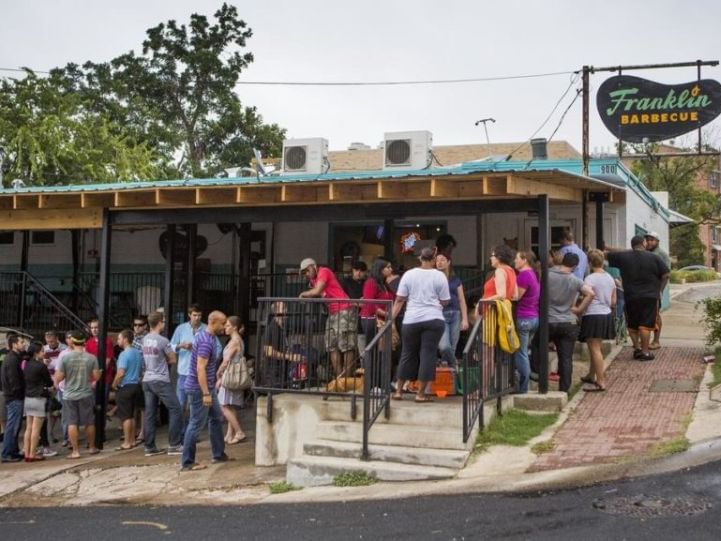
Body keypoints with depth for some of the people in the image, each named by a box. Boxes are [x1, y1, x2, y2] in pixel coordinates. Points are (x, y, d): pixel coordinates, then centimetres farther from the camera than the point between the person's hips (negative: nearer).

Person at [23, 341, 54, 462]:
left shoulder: (27, 365, 6)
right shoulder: (41, 366, -14)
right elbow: (49, 382, -4)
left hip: (28, 398, 7)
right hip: (39, 399, -7)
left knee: (29, 428, 10)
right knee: (36, 429, -2)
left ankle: (27, 454, 13)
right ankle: (32, 455, 0)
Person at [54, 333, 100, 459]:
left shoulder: (64, 357, -10)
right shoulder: (91, 358, -6)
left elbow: (58, 377, -10)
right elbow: (96, 376, -5)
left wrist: (56, 383, 12)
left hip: (69, 395, -1)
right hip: (86, 395, 1)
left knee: (72, 423, 5)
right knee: (89, 422, 14)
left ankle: (75, 451, 4)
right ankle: (92, 447, 26)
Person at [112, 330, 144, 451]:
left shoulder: (124, 354, -17)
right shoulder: (138, 353, 8)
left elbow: (120, 373, -23)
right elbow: (142, 371, 15)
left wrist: (114, 384, -9)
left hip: (125, 387, -8)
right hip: (136, 385, 8)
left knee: (125, 416, -2)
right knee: (132, 415, 15)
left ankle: (127, 443, 0)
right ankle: (132, 440, 19)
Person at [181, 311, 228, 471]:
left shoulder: (210, 337, 10)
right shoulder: (206, 342, -22)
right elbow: (200, 369, -27)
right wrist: (206, 393, -27)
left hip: (208, 387, 10)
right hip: (199, 389, -10)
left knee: (217, 418, 17)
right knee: (197, 424, -4)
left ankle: (219, 454, 27)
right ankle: (187, 463, 4)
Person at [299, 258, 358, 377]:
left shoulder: (324, 271, -7)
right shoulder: (313, 280, 20)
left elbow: (317, 291, -17)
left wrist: (303, 294, -3)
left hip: (344, 310, -10)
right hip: (332, 313, 10)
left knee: (347, 346, -8)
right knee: (332, 347, 6)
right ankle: (339, 378, 6)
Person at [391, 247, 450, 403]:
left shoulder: (409, 274, 4)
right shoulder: (440, 276, 0)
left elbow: (399, 299, 3)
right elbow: (445, 301, 2)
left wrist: (391, 319, 6)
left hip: (411, 320, 2)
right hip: (433, 320, -2)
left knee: (408, 354, 13)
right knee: (428, 355, 2)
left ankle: (398, 390, 19)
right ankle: (421, 393, 3)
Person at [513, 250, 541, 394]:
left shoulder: (524, 275, -15)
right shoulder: (534, 274, 13)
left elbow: (516, 296, -15)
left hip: (523, 318, -9)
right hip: (535, 317, 9)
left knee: (520, 354, -1)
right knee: (524, 352, 15)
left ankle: (522, 388, 2)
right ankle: (523, 385, 18)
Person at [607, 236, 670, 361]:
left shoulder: (623, 256, 1)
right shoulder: (654, 258, -2)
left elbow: (606, 254, 9)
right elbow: (666, 275, -2)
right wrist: (659, 290, 10)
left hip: (630, 297, 2)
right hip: (650, 297, -2)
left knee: (632, 325, 16)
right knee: (646, 325, -2)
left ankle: (637, 347, 13)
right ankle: (645, 352, -2)